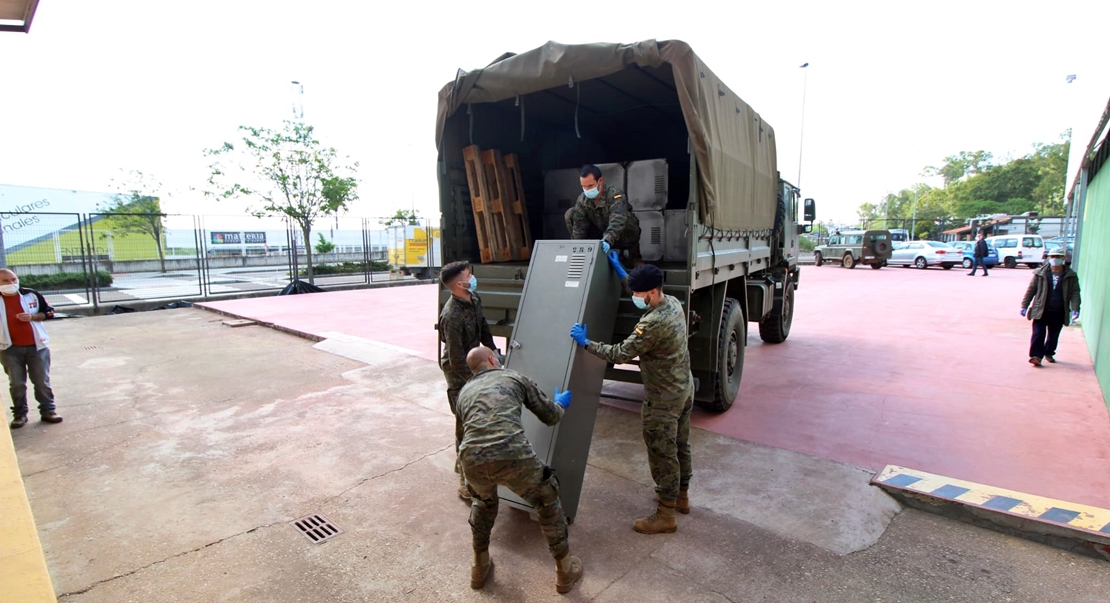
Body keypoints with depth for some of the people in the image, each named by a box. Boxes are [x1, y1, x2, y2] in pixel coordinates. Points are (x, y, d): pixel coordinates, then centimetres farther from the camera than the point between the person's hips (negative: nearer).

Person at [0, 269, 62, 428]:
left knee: (42, 381, 6)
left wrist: (32, 316, -15)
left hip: (36, 346, 0)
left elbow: (48, 312, 4)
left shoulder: (31, 294, -2)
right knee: (16, 384, 8)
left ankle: (47, 410, 15)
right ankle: (20, 414, 19)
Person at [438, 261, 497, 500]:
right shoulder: (451, 316, -30)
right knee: (466, 423, -1)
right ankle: (466, 481, 13)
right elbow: (457, 359, -26)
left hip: (474, 365, 8)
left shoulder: (474, 300, -5)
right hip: (459, 373, -8)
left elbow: (484, 329, 10)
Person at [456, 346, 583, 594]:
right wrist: (561, 404, 49)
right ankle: (565, 571, 38)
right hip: (512, 455, -3)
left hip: (472, 460, 3)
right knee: (547, 504, 25)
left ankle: (480, 567, 47)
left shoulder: (464, 392, 28)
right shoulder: (515, 378, 20)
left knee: (483, 501, 38)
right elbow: (550, 416, 25)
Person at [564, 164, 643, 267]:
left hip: (622, 238, -4)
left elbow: (617, 221, -48)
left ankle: (634, 256, -11)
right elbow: (579, 228, -14)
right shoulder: (582, 200, -15)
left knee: (627, 220, -40)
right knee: (570, 214, -13)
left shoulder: (615, 194, -30)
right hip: (601, 235, 4)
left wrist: (607, 241, -64)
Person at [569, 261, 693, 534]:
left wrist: (585, 343, -16)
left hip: (663, 399, -10)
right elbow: (642, 289, 19)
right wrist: (619, 269, 22)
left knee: (662, 454, 4)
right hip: (685, 389, 10)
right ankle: (681, 496, 41)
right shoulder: (674, 304, -1)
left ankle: (666, 515, 18)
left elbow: (620, 354, -27)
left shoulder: (653, 323, -30)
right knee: (680, 446, 23)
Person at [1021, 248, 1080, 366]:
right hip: (1041, 311, -2)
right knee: (1038, 334, -8)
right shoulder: (1040, 273, -1)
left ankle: (1049, 353, 30)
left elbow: (1075, 293, 0)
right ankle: (1036, 356, -10)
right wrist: (1024, 306, 0)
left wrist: (1075, 309, -11)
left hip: (1058, 313, 2)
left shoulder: (1071, 276, 3)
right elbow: (1031, 290, 2)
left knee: (1053, 335, 13)